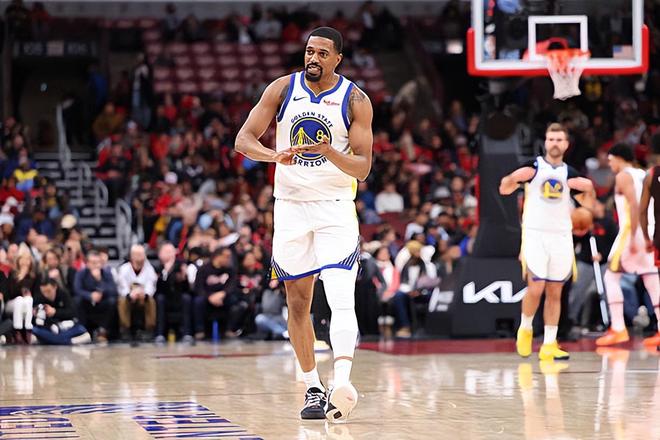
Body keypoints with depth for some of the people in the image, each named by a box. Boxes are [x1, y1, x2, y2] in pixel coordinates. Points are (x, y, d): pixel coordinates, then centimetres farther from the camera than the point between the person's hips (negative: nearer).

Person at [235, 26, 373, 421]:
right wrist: (275, 155, -24)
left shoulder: (355, 100, -6)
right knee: (298, 304, 7)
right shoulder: (283, 89, 0)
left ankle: (342, 384, -29)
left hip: (335, 208, -3)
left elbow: (362, 167, -9)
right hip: (291, 206, 3)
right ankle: (313, 388, 18)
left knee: (342, 299, -18)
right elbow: (244, 140, -3)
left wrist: (329, 152, -28)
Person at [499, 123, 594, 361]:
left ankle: (549, 345, 6)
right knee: (536, 287, -14)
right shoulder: (533, 167, 2)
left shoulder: (570, 173, 11)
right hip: (534, 233, -3)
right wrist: (513, 178, -22)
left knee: (555, 292, 3)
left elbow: (588, 205, 16)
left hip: (561, 236, 3)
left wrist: (588, 190, -5)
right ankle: (525, 329, 11)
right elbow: (504, 189, 0)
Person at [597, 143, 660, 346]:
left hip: (632, 230, -8)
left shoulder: (623, 176, -5)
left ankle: (618, 329, -10)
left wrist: (633, 238, -22)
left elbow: (634, 205, -17)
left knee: (611, 276, -2)